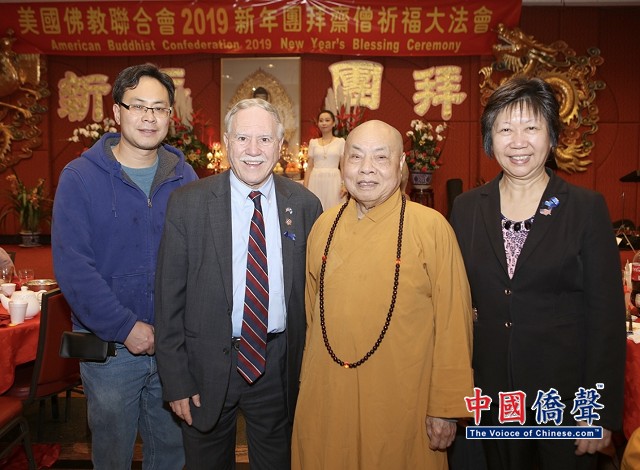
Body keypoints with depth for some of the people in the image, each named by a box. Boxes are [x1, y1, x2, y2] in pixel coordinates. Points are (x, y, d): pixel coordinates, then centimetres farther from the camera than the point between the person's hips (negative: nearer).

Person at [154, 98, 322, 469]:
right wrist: (176, 379, -7)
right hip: (208, 365, -1)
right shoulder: (188, 204, -9)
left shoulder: (305, 205, -4)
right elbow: (169, 297, -6)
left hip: (280, 365, 1)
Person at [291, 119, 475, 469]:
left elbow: (453, 323, -9)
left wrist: (446, 407, -7)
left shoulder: (432, 227, -12)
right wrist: (308, 383, 14)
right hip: (325, 398, 4)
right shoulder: (324, 226, 2)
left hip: (401, 402, -3)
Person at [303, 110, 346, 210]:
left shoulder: (340, 141, 4)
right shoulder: (313, 142, 9)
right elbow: (309, 167, 9)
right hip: (316, 181, 2)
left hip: (333, 181, -2)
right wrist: (305, 186, 2)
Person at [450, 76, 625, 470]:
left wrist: (601, 412, -9)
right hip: (492, 390, 2)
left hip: (565, 391, -2)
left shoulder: (587, 208, -7)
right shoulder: (467, 208, 0)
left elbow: (607, 314, -7)